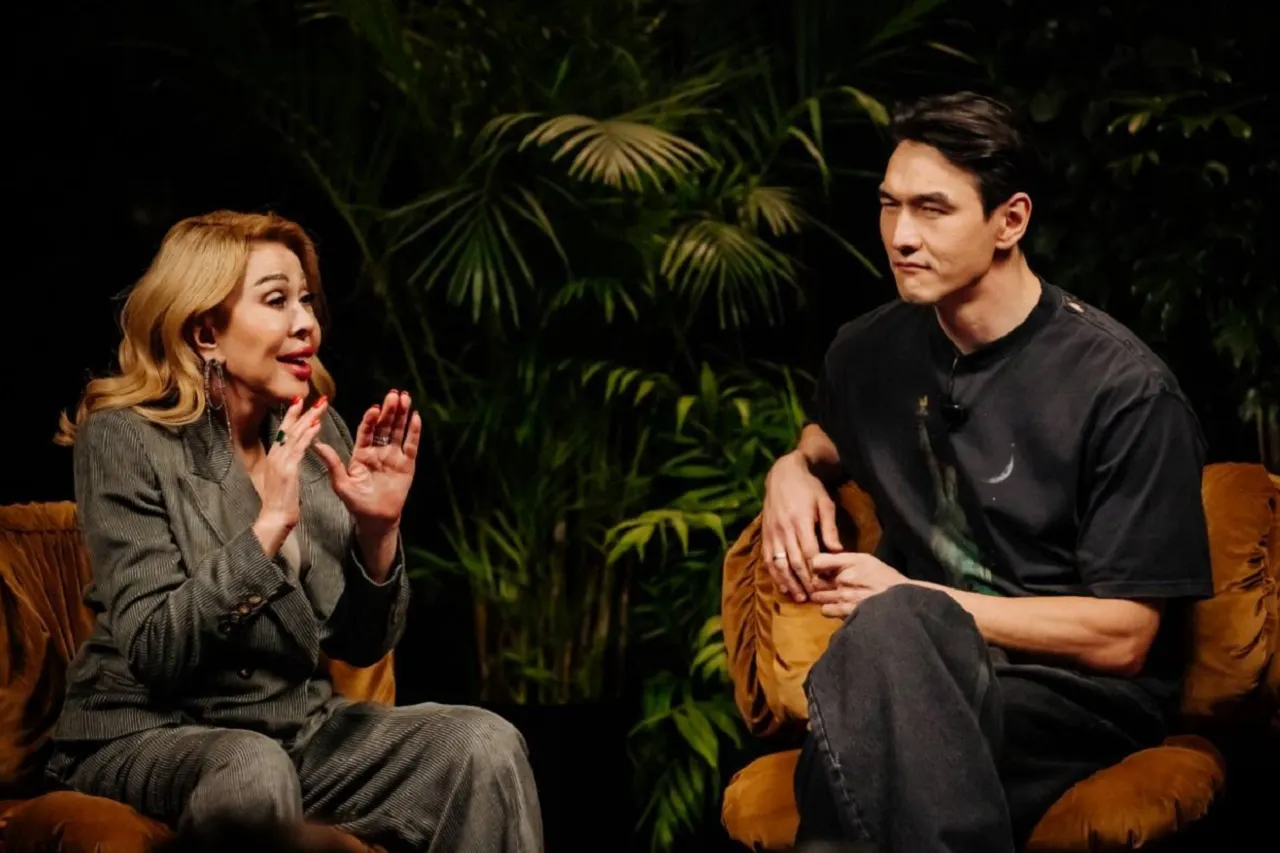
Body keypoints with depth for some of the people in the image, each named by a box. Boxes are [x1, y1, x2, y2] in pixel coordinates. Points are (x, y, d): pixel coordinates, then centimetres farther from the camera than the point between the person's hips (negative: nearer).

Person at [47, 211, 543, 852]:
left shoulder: (319, 431, 5)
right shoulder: (124, 439, -10)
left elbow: (361, 646, 6)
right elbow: (154, 651, -20)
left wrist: (378, 529, -12)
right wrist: (269, 525, -28)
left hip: (299, 729, 5)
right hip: (145, 741, -5)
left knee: (485, 744, -19)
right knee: (254, 770, -38)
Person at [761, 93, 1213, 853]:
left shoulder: (1126, 390, -9)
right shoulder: (871, 352, 9)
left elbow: (1120, 637, -10)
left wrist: (911, 605, -11)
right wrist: (795, 468, 11)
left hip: (1084, 692, -3)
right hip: (919, 675, 3)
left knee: (891, 627, -38)